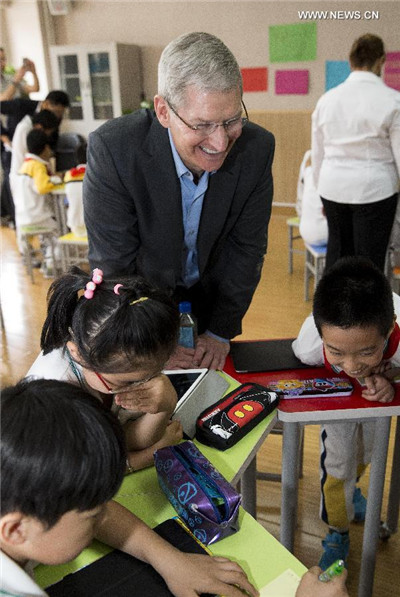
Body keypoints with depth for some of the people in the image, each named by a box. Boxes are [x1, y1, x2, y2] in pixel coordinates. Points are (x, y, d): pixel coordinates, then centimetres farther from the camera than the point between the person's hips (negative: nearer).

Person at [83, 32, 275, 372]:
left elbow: (246, 247, -12)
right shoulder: (112, 148, -30)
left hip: (215, 298, 3)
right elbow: (114, 263, -24)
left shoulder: (256, 147, -21)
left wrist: (221, 332, -11)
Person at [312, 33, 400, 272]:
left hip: (333, 187, 4)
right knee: (369, 260, 5)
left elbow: (317, 153, 10)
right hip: (374, 190, -4)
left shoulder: (327, 99, 4)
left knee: (337, 253, 14)